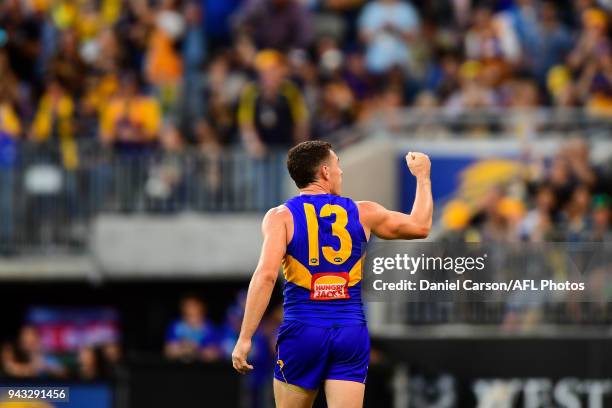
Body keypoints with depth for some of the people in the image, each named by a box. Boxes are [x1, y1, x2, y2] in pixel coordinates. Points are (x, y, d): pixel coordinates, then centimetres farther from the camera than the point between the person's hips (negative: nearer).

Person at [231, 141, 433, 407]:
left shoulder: (281, 217, -2)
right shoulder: (361, 213, 6)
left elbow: (266, 275, -15)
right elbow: (421, 226, 21)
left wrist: (245, 338, -15)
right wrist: (422, 176, 38)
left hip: (301, 333, -1)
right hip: (351, 332, 1)